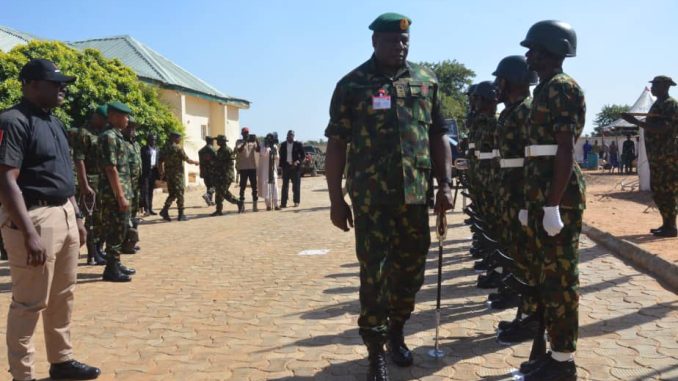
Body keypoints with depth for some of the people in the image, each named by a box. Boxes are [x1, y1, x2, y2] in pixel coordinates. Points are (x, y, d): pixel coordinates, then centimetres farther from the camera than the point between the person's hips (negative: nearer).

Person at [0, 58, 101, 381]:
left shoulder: (55, 122, 15)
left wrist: (77, 216, 18)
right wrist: (29, 233, -25)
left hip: (64, 215, 9)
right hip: (34, 218, -9)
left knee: (63, 297, 17)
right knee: (30, 303, 0)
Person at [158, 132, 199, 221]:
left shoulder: (164, 148, 8)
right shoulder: (178, 148, -12)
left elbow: (161, 162, 10)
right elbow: (187, 160, -9)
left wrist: (162, 174, 17)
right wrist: (195, 162, 9)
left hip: (168, 174, 6)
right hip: (177, 174, -6)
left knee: (172, 194, 16)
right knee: (180, 194, 1)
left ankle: (165, 210, 1)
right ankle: (181, 215, 4)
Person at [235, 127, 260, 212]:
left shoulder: (253, 142, 9)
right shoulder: (239, 142, 3)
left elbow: (258, 150, -5)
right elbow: (239, 150, -15)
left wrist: (256, 141, -16)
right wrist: (245, 142, -23)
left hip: (253, 167, 2)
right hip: (243, 168, -2)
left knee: (254, 186, 5)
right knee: (243, 186, 0)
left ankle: (255, 205, 11)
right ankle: (242, 205, 3)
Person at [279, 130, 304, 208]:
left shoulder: (298, 144, 0)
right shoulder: (283, 145, 9)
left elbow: (302, 155, 1)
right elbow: (281, 156, 12)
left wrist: (298, 161, -15)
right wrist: (282, 165, -1)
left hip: (295, 166, -3)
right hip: (286, 166, 3)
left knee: (296, 185, 1)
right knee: (285, 185, 2)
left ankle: (296, 201, 9)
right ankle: (283, 202, 1)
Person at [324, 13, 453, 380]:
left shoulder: (426, 81, 10)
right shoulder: (352, 85, 0)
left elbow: (438, 135, 12)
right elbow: (336, 144, -1)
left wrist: (445, 184, 3)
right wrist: (336, 199, -5)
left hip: (415, 194, 3)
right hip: (371, 197, -3)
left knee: (411, 269, 11)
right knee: (374, 275, 1)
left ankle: (396, 333, 34)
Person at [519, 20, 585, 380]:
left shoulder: (563, 88, -11)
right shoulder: (544, 90, 18)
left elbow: (565, 152, -18)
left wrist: (552, 205, -22)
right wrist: (531, 203, 21)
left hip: (559, 200, -10)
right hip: (542, 199, 10)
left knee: (561, 279, -2)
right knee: (548, 277, 14)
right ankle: (556, 352, 25)